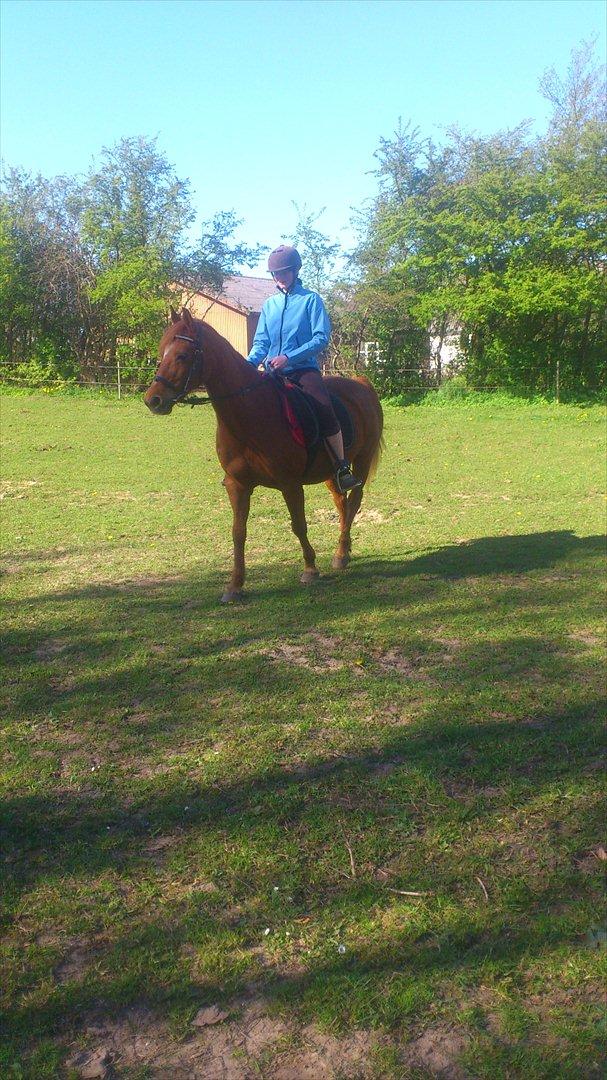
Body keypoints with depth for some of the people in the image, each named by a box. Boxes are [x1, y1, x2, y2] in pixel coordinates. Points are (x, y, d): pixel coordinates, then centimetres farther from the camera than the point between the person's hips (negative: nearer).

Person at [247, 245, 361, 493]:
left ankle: (343, 468, -21)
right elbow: (261, 342, 14)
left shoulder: (311, 299, 2)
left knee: (325, 410, -29)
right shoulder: (269, 304, 16)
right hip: (273, 372, 5)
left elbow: (322, 338, -8)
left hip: (303, 369, -5)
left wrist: (289, 357, -19)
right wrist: (249, 363, -8)